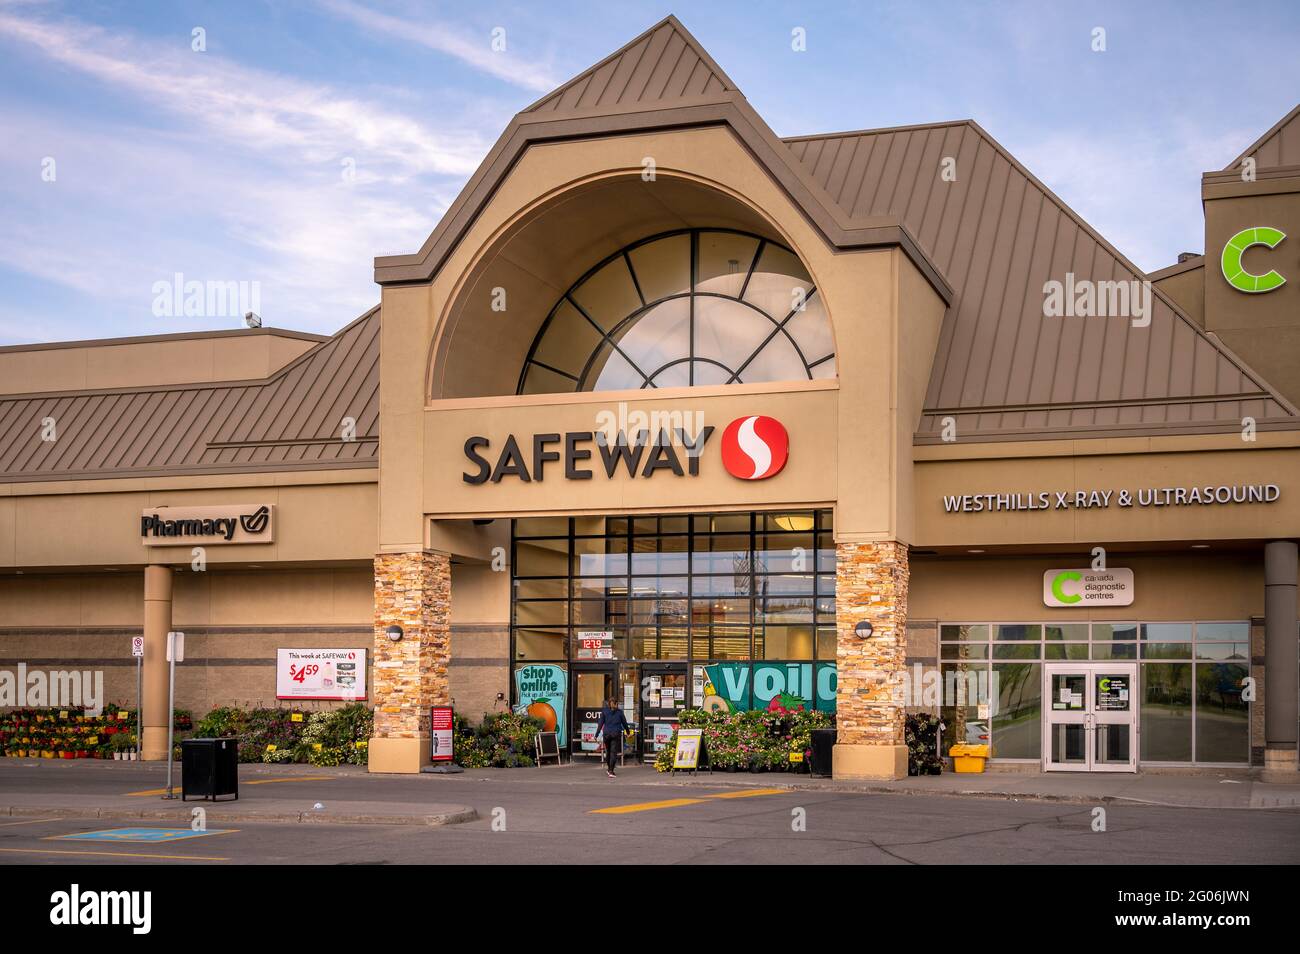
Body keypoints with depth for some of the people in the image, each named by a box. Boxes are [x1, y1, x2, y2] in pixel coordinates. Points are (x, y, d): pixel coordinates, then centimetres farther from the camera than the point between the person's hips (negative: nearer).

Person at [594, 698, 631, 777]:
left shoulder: (604, 711, 4)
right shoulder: (619, 712, 3)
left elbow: (600, 723, 1)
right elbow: (624, 723, 11)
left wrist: (596, 735, 1)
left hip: (606, 734, 2)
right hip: (616, 734, -2)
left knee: (608, 751, 19)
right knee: (613, 752, -3)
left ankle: (608, 767, 31)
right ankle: (611, 771, -9)